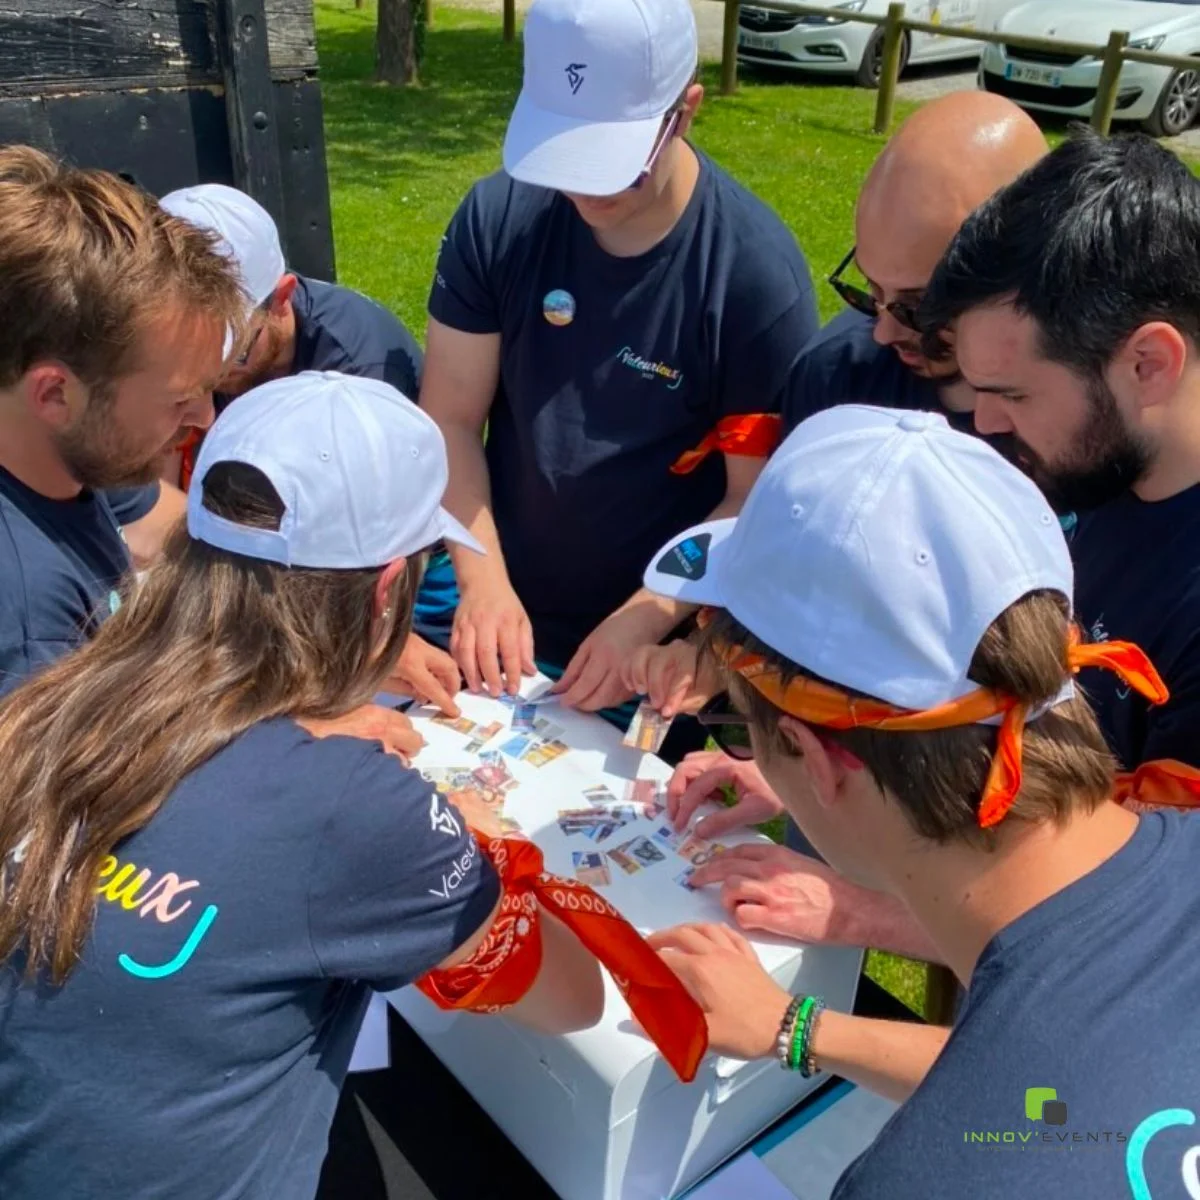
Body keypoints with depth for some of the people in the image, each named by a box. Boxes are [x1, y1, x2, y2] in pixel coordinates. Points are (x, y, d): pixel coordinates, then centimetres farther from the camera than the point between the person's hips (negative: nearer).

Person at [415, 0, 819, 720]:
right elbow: (450, 420, -5)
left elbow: (760, 500, -13)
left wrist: (645, 620, -21)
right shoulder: (498, 218, -8)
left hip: (653, 645, -2)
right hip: (495, 610, 3)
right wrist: (481, 580, -16)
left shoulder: (757, 271, -16)